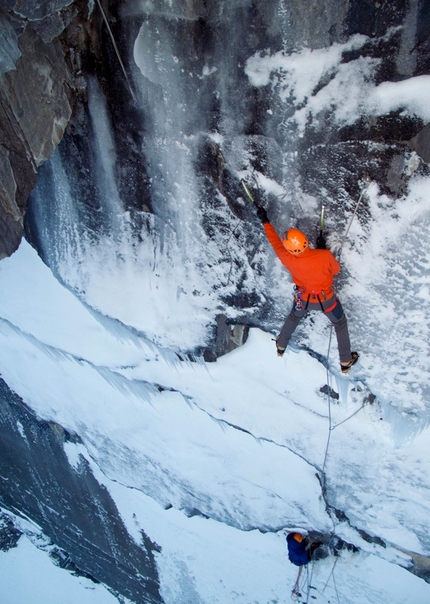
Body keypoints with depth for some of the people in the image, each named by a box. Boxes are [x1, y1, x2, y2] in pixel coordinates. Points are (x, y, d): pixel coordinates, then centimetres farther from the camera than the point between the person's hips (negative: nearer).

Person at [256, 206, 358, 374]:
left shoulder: (288, 259, -30)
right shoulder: (325, 256, -35)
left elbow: (275, 242, -11)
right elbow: (336, 269, -13)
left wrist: (265, 221, 1)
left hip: (303, 299, 2)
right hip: (326, 299, -2)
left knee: (293, 318, 34)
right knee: (340, 324, 24)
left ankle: (281, 346, 56)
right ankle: (345, 362, 38)